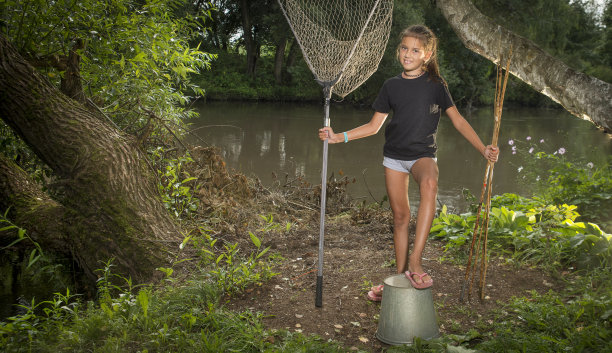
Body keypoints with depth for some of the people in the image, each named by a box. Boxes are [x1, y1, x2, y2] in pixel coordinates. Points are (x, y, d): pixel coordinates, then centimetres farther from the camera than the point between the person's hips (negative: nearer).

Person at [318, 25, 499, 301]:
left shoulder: (435, 84, -1)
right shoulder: (392, 86, 5)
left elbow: (458, 121, 1)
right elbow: (374, 126, 8)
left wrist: (483, 149, -9)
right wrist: (338, 137, -2)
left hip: (423, 153, -3)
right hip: (394, 155, 3)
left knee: (429, 184, -37)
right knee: (400, 216, 5)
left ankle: (415, 260, -34)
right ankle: (400, 276, 21)